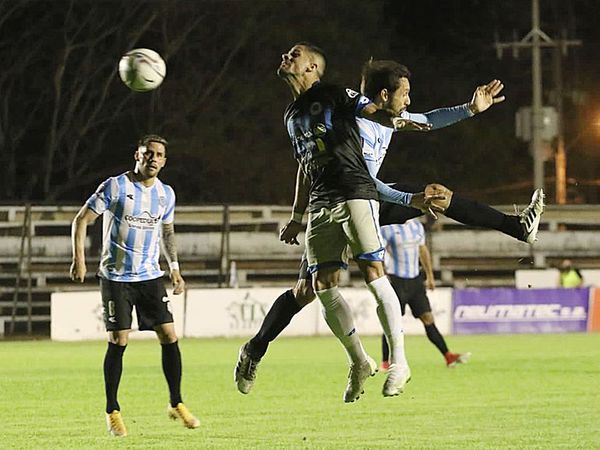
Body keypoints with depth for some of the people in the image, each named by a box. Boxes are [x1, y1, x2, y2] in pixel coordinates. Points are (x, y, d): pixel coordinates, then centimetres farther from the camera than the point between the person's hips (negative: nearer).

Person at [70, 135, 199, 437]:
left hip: (150, 276, 4)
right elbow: (81, 220, -6)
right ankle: (112, 412, 5)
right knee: (118, 342, -6)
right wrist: (79, 259, -15)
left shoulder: (166, 194, 5)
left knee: (169, 337, -3)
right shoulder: (115, 187, -10)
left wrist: (175, 268, 16)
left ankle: (176, 404, 11)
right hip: (116, 277, -4)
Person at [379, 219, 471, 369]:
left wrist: (430, 276, 21)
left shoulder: (417, 225, 11)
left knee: (428, 318, 2)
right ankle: (385, 362, 5)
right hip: (396, 279, -5)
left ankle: (448, 356, 0)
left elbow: (423, 250, 21)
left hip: (415, 279, 5)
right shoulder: (386, 228, -9)